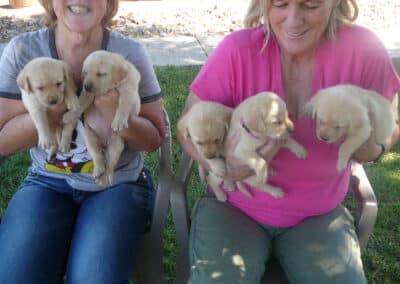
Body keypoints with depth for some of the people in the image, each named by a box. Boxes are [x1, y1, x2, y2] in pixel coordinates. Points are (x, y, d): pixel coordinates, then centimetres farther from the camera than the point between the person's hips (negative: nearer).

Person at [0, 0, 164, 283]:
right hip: (48, 181, 2)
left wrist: (117, 116, -24)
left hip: (119, 183, -1)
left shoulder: (130, 53, -8)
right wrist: (58, 106, -22)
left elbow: (154, 139, -3)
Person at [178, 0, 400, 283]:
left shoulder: (363, 49, -16)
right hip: (235, 206, -1)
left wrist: (370, 146, -23)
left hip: (318, 215, 2)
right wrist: (225, 162, -33)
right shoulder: (238, 50, -20)